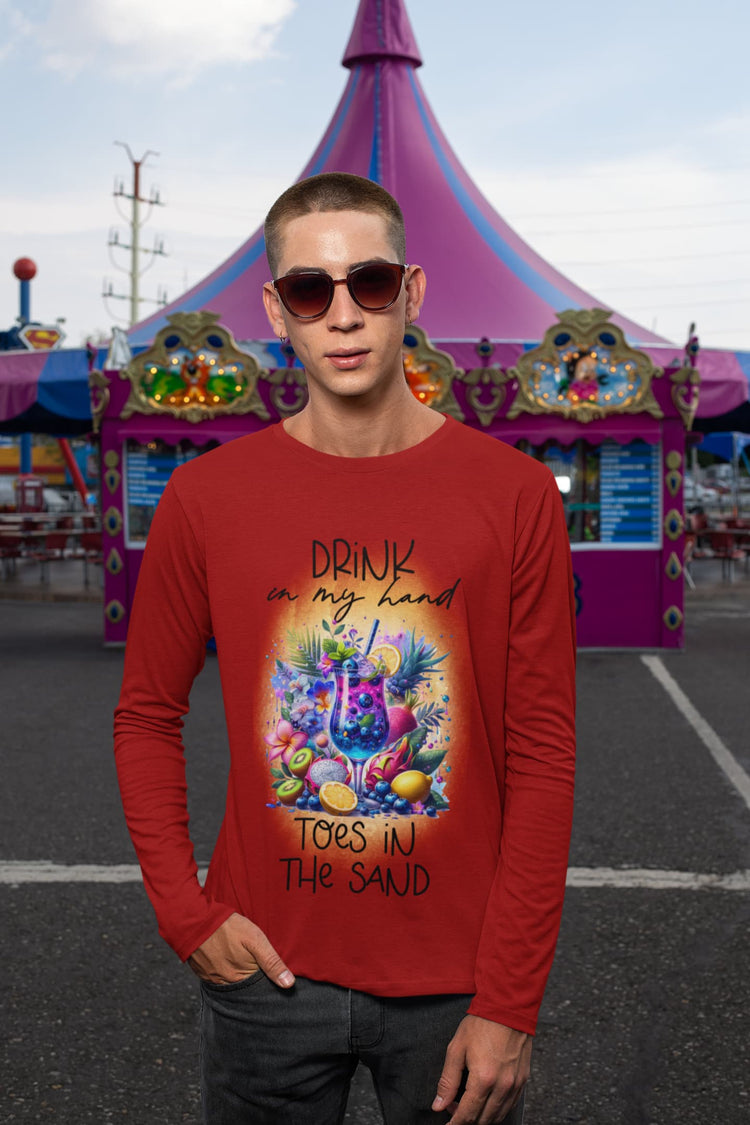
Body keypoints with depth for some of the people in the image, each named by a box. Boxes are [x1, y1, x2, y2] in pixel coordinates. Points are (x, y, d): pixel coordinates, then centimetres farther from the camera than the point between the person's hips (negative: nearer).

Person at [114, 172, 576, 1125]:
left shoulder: (513, 494, -7)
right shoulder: (206, 497, -4)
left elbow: (543, 756, -7)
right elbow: (146, 716, 5)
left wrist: (510, 1002, -8)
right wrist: (185, 912, -4)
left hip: (456, 987, 0)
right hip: (268, 972, 1)